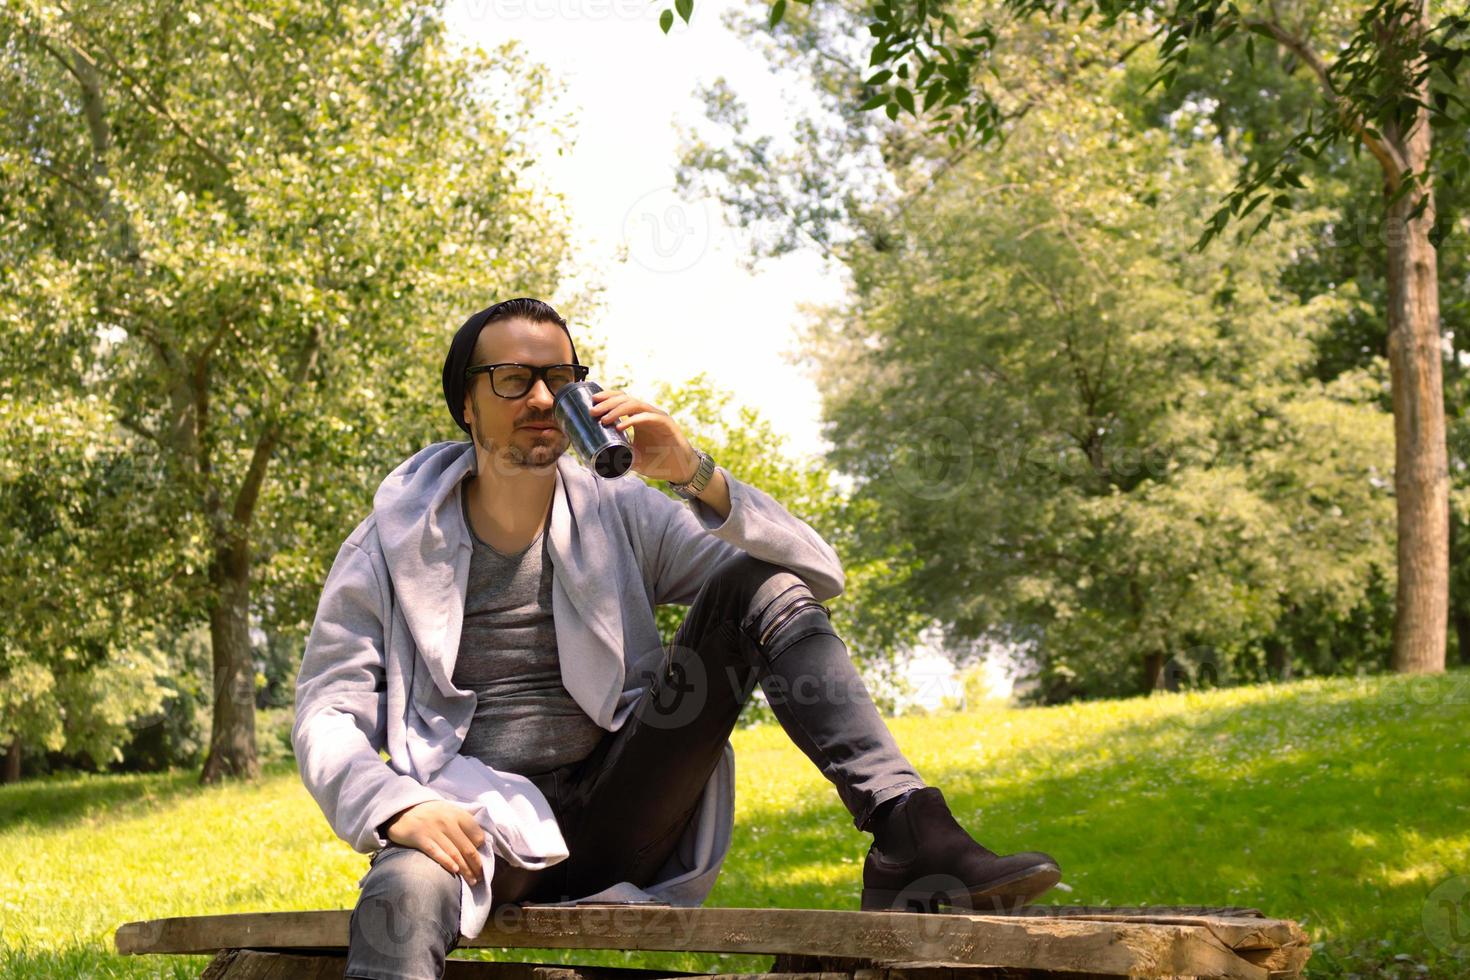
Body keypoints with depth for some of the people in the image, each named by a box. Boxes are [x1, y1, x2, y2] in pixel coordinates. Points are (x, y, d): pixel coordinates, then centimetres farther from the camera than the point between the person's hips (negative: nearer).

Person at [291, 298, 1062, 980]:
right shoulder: (393, 542, 5)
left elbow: (818, 575, 2)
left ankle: (911, 838, -24)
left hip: (618, 815, 2)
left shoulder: (618, 515, 8)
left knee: (762, 585, -11)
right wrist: (397, 808, -22)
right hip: (477, 820, -2)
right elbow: (327, 714, 0)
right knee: (404, 896, -40)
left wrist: (696, 477, -14)